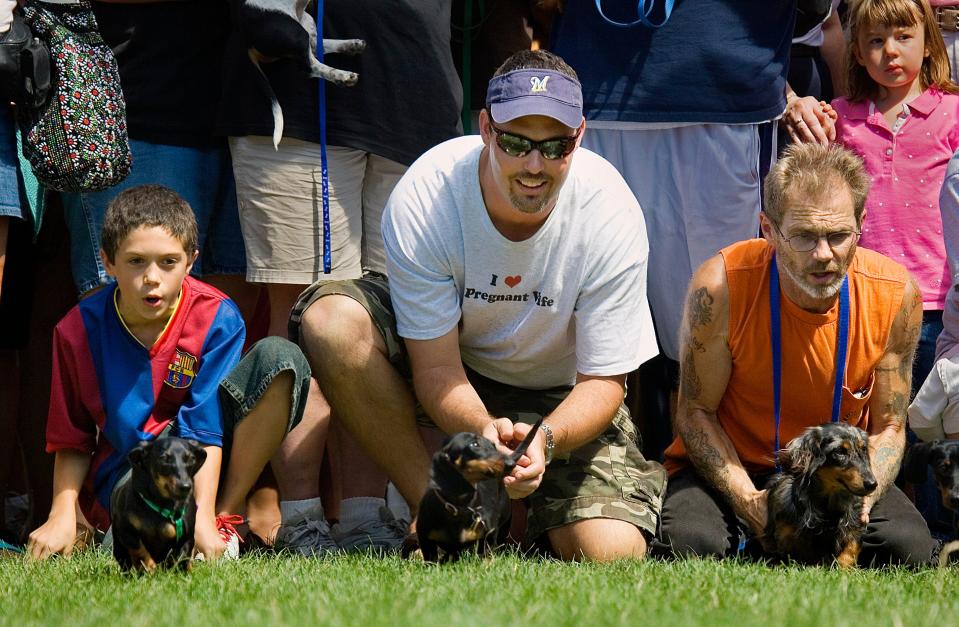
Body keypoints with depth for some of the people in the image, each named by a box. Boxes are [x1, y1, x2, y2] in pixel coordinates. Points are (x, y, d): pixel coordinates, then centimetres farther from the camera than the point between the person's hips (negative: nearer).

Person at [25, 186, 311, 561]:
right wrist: (63, 513, -15)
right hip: (125, 472, -2)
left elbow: (205, 428, -18)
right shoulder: (81, 329, -8)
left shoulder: (216, 319, -13)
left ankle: (226, 515, -16)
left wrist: (204, 516, -29)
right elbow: (71, 441, 0)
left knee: (280, 357, -21)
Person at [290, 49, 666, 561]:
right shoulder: (423, 197, -26)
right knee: (331, 321, -30)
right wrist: (483, 429, -44)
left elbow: (602, 380, -18)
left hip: (560, 396, -1)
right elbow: (436, 367, -22)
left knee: (610, 554, -24)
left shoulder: (612, 212, -24)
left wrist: (544, 441, -39)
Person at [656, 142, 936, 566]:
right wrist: (750, 503, -26)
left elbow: (888, 427, -4)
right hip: (730, 468, -2)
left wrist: (859, 502, -25)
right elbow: (695, 413, -11)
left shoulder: (895, 294, -14)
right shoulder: (720, 287, -22)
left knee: (908, 548, -26)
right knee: (692, 546, -34)